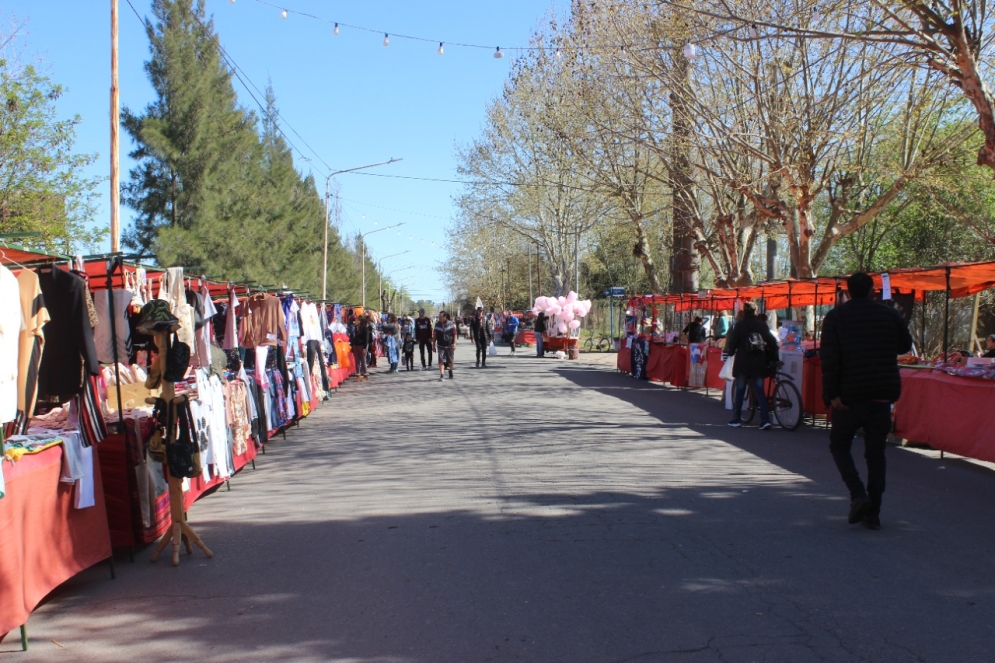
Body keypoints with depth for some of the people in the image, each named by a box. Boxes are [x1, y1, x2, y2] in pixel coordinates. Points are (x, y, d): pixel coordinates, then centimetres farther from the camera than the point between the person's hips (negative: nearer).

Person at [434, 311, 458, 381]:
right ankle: (442, 375, -14)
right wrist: (434, 345, 6)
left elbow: (455, 334, -3)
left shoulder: (451, 324, -6)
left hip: (450, 345, -1)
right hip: (441, 346, 1)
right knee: (441, 360, -12)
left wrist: (454, 343, -11)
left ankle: (450, 372, 37)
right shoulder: (437, 324, 0)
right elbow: (435, 335, 6)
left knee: (450, 360, 11)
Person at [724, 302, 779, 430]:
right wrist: (772, 358, 18)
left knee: (739, 390, 7)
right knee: (760, 391, 4)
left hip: (743, 363, -2)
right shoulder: (762, 325, 5)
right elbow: (772, 342, 7)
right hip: (759, 363, 2)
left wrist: (729, 352, 15)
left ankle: (736, 419, 10)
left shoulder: (739, 325, -4)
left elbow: (732, 342, -4)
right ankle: (765, 420, -6)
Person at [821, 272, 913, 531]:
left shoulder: (836, 316, -3)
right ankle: (873, 513, 8)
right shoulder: (890, 314, 4)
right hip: (882, 394, 3)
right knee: (876, 452, 9)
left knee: (839, 445, 14)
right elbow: (905, 345, 18)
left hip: (850, 395, -2)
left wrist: (831, 393, -14)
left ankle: (858, 494, -7)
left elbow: (829, 357, -13)